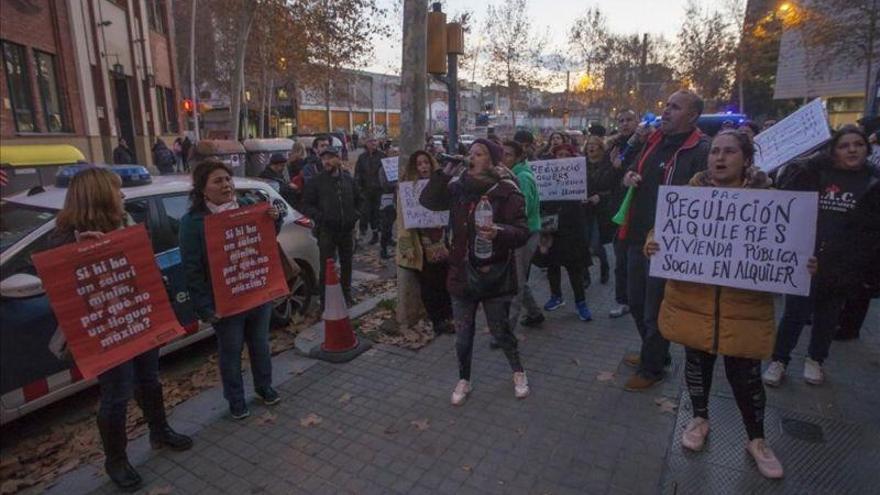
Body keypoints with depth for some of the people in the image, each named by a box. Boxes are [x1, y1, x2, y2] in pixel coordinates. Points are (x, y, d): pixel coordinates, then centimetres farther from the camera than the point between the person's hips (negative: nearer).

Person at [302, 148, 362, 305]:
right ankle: (325, 298, 9)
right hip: (326, 230, -3)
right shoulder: (316, 181, -2)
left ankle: (346, 295, 30)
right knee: (326, 265, -2)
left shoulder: (348, 179, 8)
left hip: (347, 229, 4)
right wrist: (319, 217, -17)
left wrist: (355, 215, 3)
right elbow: (306, 205, -2)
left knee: (346, 263, 14)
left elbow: (358, 200, 19)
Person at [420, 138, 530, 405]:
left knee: (501, 330, 13)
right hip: (462, 273, 3)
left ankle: (518, 372, 40)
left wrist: (499, 232, -34)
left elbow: (522, 232, -14)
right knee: (463, 334, 13)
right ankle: (464, 380, 35)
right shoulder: (458, 187, 1)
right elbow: (428, 201, -3)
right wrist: (444, 173, -14)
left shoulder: (507, 192, -11)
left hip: (495, 275, -3)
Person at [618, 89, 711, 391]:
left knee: (655, 309, 6)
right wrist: (629, 176, 0)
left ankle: (652, 368, 27)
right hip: (638, 234, 8)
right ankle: (653, 353, 41)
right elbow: (634, 171, 23)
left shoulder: (701, 150, -13)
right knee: (637, 302, 20)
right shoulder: (654, 140, 11)